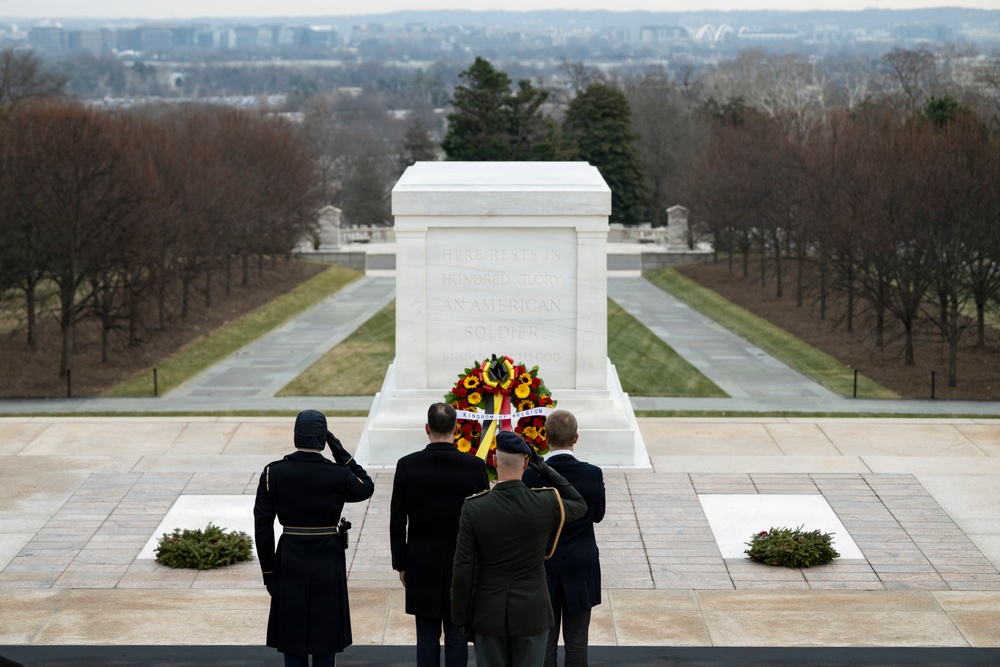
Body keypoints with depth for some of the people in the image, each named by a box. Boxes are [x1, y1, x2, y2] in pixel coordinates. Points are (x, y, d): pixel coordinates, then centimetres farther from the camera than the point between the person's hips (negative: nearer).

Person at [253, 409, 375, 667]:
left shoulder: (273, 473, -8)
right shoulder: (338, 475, -13)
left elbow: (262, 525, -5)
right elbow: (366, 488, 9)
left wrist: (268, 571, 4)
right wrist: (342, 453, 2)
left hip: (290, 563, 1)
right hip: (328, 563, -1)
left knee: (292, 636, 10)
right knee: (326, 639, 10)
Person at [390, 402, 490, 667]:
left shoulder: (407, 465, -7)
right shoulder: (475, 466, -8)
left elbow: (397, 521, -3)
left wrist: (401, 564, 8)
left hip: (422, 566, 0)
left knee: (427, 638, 6)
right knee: (457, 637, 6)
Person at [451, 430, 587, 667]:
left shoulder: (474, 508, -13)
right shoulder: (547, 503, -12)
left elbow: (463, 570, -10)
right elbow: (580, 506, 12)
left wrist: (461, 618, 1)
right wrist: (547, 472, 4)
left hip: (489, 613, 0)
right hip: (531, 613, 0)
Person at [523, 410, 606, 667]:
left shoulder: (531, 476, -16)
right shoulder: (593, 475, -13)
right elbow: (598, 515, 2)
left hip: (543, 569, -1)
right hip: (581, 570, 1)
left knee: (544, 641, 9)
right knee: (577, 641, 9)